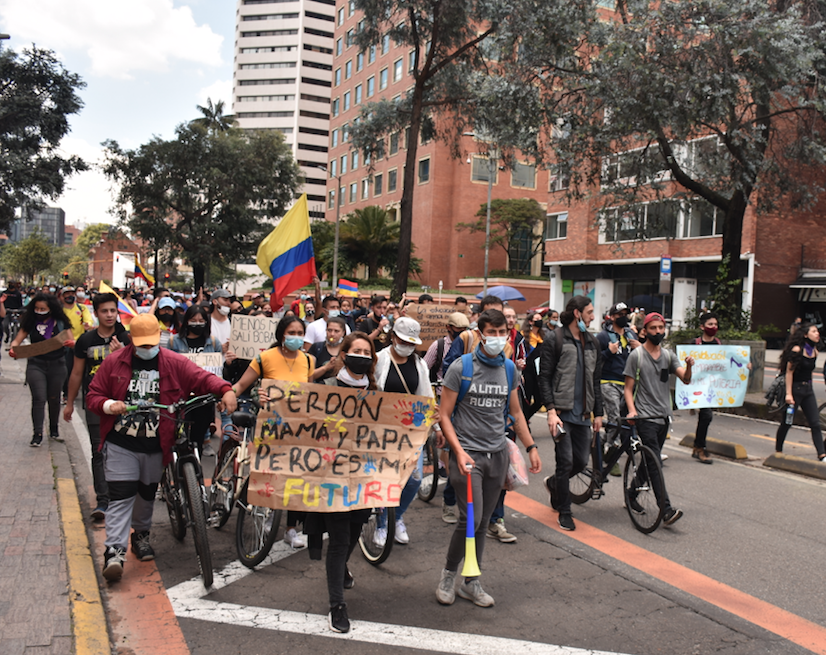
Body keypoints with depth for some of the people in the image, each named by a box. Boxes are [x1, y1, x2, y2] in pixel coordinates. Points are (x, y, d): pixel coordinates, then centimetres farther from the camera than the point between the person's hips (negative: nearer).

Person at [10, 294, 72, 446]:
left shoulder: (60, 322, -1)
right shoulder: (30, 322, -1)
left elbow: (70, 341, 0)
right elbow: (18, 339, -1)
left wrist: (71, 343, -24)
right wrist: (13, 348, -22)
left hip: (57, 365, 1)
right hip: (36, 365, -1)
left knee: (54, 399, 12)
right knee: (38, 399, -7)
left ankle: (54, 428, 31)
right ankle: (37, 433, -1)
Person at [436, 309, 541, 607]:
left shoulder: (508, 368, 9)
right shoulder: (461, 367, -7)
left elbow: (515, 412, 20)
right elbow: (444, 415, -6)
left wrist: (531, 447, 14)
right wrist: (459, 451, -17)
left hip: (498, 454, 5)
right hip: (467, 453, -4)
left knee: (483, 523, 9)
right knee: (470, 518, -12)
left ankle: (471, 583, 24)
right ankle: (448, 573, 13)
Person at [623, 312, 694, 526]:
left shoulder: (668, 355, 11)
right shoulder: (636, 355, -3)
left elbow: (685, 380, 1)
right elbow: (628, 388, -3)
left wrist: (689, 366, -21)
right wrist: (632, 410, -19)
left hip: (664, 416, 6)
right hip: (645, 417, -6)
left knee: (650, 461, 14)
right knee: (655, 463, -12)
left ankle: (633, 493, 31)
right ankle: (666, 509, -17)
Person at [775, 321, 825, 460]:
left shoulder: (814, 351, 7)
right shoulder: (797, 350, -14)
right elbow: (789, 372, -14)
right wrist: (788, 394, -17)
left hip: (808, 389, 6)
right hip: (795, 388, -6)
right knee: (786, 422, 5)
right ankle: (778, 450, 20)